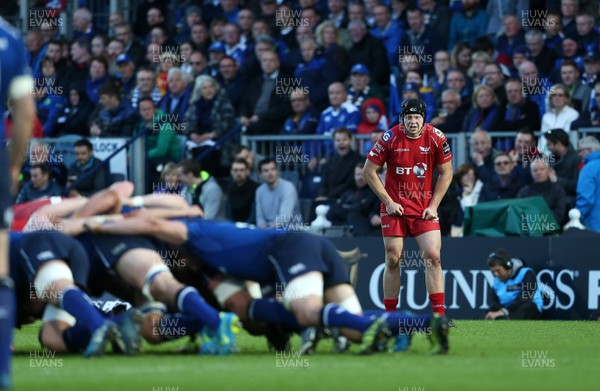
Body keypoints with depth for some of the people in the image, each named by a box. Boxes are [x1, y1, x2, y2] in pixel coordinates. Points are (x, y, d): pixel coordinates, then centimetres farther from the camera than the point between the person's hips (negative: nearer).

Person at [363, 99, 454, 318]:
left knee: (433, 256, -11)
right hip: (394, 208, -1)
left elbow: (446, 173, 5)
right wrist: (388, 201, -7)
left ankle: (439, 313, -10)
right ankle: (390, 314, 11)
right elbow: (369, 172, -2)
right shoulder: (390, 138, -9)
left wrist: (433, 205, -3)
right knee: (393, 259, 1)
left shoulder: (436, 138, -6)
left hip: (425, 208, 1)